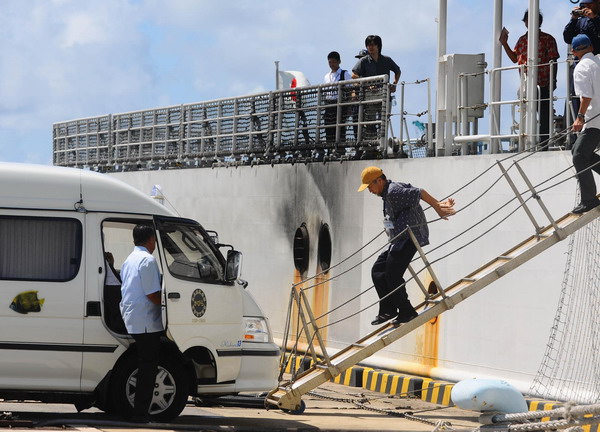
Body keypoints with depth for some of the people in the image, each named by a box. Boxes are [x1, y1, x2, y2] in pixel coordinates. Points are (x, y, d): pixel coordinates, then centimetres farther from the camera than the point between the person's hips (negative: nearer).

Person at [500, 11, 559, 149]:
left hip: (543, 85, -5)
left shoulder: (548, 39, 0)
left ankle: (544, 145, 0)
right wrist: (504, 43, 12)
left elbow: (553, 61, -2)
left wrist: (553, 80, -10)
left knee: (544, 116, -3)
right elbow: (515, 58, 21)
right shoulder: (522, 40, 15)